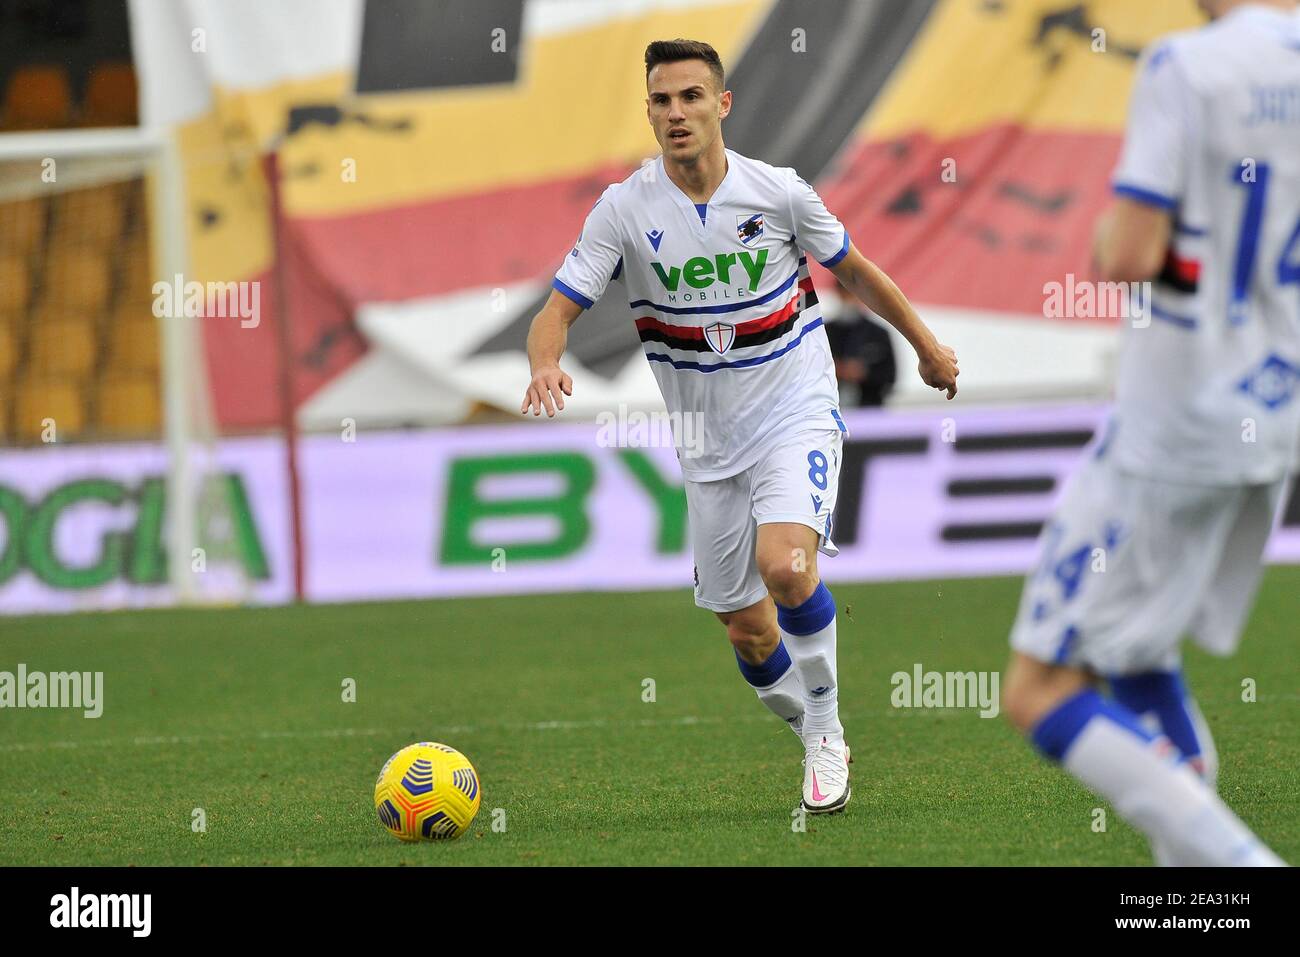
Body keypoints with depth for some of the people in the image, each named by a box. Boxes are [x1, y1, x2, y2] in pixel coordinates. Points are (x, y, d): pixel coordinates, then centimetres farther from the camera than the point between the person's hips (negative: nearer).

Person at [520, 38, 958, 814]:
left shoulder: (778, 193, -8)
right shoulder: (626, 210, -8)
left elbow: (854, 270, 10)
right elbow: (560, 310, -10)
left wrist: (928, 347, 19)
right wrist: (546, 367, -33)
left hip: (798, 415, -2)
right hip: (709, 446, 2)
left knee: (783, 564, -29)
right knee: (750, 635, 4)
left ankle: (826, 730, -8)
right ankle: (820, 744, 31)